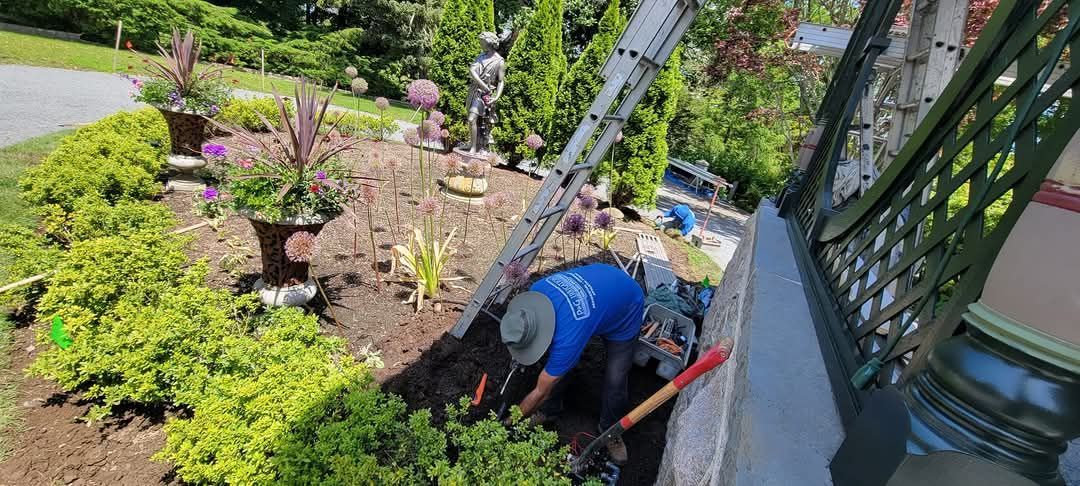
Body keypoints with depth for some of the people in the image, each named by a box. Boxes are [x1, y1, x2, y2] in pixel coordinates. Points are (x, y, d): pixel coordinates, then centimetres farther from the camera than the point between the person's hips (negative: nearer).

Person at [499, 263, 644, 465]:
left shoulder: (568, 338, -42)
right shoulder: (536, 290, -27)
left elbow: (540, 392, -26)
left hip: (626, 310, -6)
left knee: (615, 381, -8)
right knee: (557, 365, 2)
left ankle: (610, 430, 21)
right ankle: (550, 410, 26)